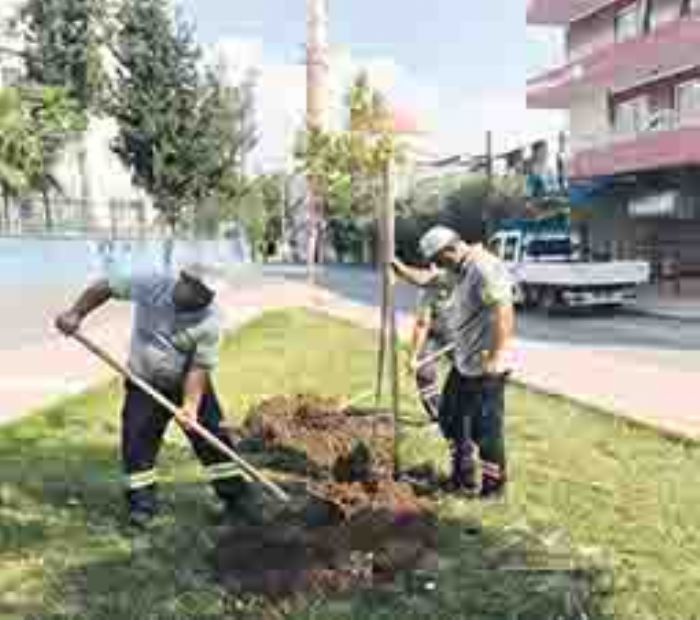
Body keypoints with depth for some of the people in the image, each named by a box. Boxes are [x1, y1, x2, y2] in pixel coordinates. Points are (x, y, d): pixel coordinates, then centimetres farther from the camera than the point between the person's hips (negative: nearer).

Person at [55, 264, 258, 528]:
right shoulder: (151, 286, -19)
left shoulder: (209, 322, -23)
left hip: (190, 385, -2)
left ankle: (236, 497, 10)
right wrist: (76, 314, -11)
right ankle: (142, 504, 13)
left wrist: (191, 405, -33)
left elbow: (199, 368, -24)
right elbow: (106, 287, -7)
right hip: (145, 384, 2)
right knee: (137, 440, -2)